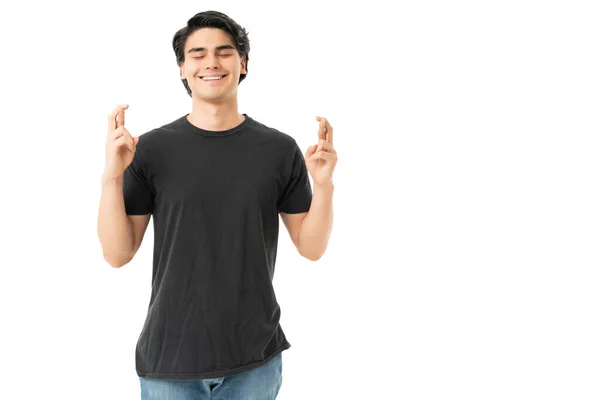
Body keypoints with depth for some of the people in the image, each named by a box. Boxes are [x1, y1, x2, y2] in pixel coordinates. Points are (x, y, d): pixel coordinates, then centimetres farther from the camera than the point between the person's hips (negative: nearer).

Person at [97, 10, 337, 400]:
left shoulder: (280, 149, -2)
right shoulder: (150, 149, -3)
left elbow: (312, 248, 1)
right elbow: (118, 254, -4)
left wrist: (324, 184, -15)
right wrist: (112, 176, -17)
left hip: (254, 358, 1)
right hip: (170, 358, 0)